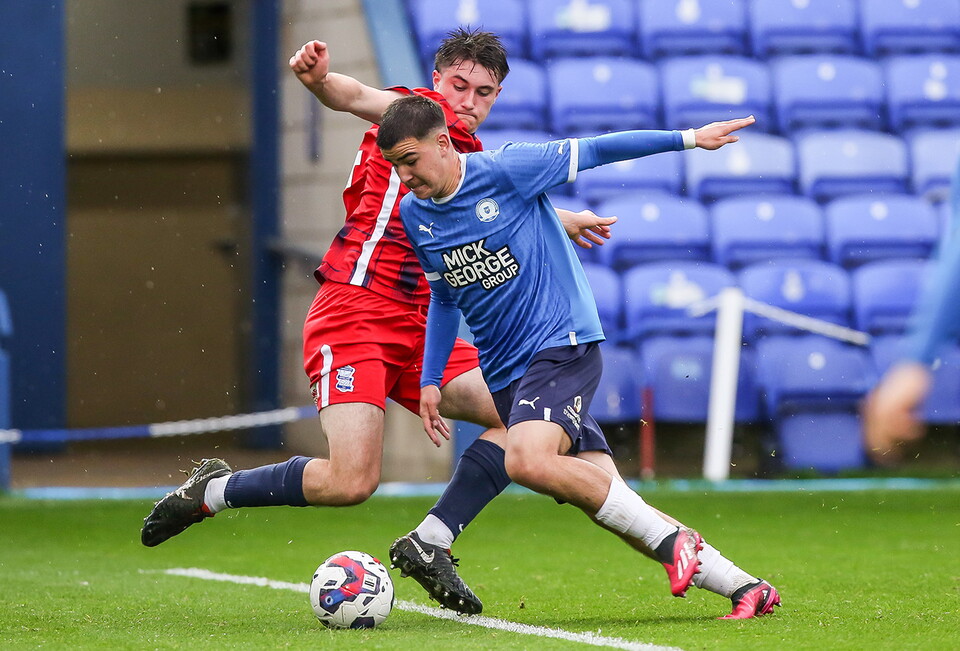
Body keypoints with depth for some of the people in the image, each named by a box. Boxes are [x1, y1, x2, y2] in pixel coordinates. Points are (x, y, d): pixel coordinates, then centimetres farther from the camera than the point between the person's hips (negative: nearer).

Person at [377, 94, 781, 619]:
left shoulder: (506, 170, -10)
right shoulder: (413, 215, 8)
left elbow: (591, 151, -2)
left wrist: (687, 138, -3)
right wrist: (430, 380, 14)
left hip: (562, 343, -6)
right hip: (506, 374, 6)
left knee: (527, 461, -31)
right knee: (605, 502, -4)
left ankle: (670, 540, -18)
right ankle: (745, 587, 3)